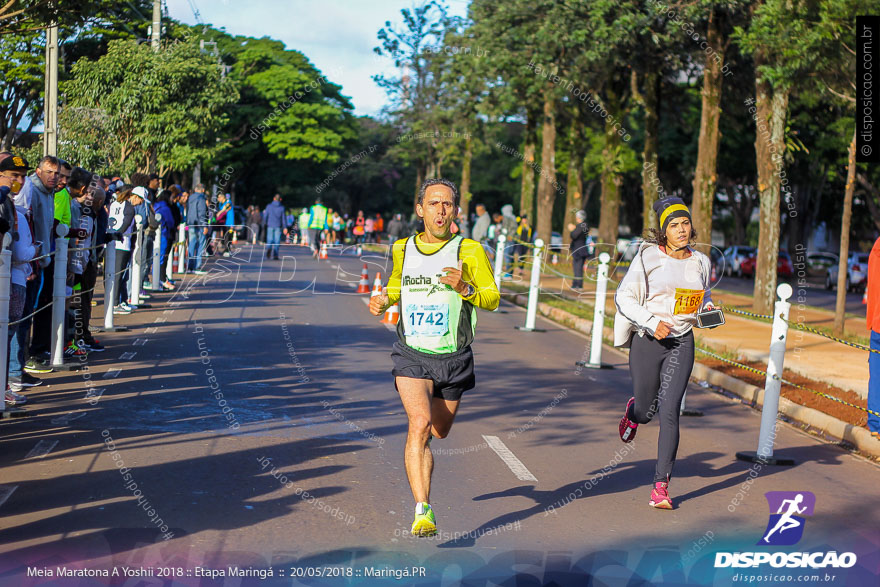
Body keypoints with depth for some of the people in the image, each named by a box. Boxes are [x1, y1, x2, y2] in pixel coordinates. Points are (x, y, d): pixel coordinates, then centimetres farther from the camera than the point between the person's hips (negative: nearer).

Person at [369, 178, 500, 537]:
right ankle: (422, 511, -21)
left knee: (439, 431, 16)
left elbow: (493, 299, -4)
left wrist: (464, 288, -24)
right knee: (420, 424, -22)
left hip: (453, 359, 0)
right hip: (412, 356, 0)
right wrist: (384, 300, 1)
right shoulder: (402, 249, 4)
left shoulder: (469, 251, -4)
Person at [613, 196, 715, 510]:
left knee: (669, 413, -8)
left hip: (681, 344, 2)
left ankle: (661, 485, -1)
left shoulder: (700, 262, 6)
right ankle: (632, 411, 50)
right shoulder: (648, 257, -7)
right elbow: (623, 297, -7)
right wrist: (652, 322, -19)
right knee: (646, 411, 9)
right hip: (647, 342, -2)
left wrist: (709, 310, 1)